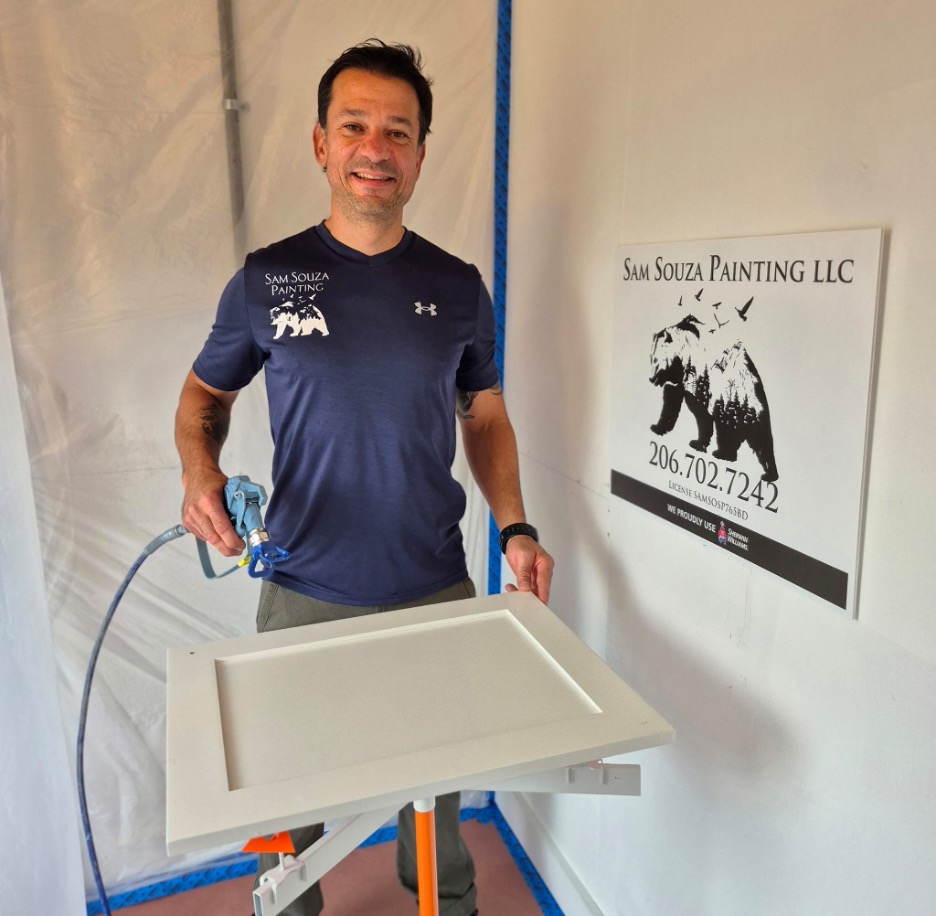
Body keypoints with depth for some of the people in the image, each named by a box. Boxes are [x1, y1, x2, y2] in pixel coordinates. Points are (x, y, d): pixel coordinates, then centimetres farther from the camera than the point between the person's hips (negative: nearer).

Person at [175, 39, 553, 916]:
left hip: (435, 590, 2)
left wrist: (514, 529, -4)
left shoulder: (457, 287, 1)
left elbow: (485, 416, 8)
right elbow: (205, 393, 9)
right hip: (303, 595, -1)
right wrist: (200, 474, -12)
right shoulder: (266, 279, -3)